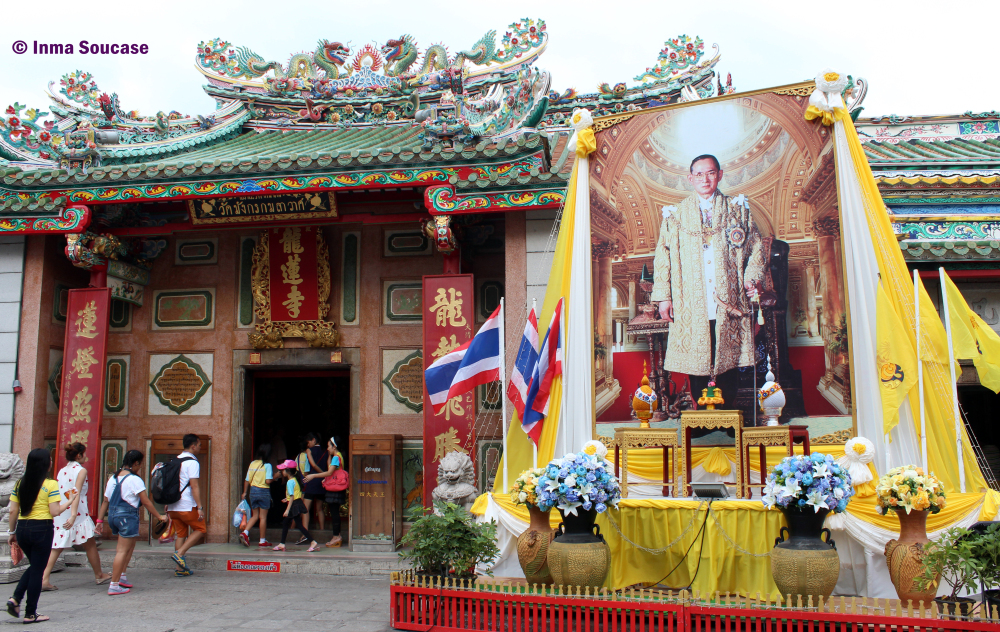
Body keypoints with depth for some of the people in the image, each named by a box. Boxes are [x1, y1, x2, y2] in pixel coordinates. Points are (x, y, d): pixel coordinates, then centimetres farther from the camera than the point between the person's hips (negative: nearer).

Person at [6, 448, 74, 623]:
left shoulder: (20, 483, 5)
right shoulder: (50, 484, -11)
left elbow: (13, 511, 6)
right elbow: (54, 511, -12)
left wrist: (12, 532, 15)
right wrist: (68, 502, 4)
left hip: (22, 529, 6)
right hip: (42, 529, -6)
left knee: (34, 566, 24)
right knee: (37, 570, 4)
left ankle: (15, 599, 8)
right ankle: (30, 614, 11)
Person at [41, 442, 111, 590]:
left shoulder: (61, 471, 10)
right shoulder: (81, 470, -9)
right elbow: (76, 493, -20)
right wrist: (73, 515, -27)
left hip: (60, 515, 6)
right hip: (79, 515, -6)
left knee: (56, 547, 5)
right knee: (90, 545, 9)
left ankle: (44, 579, -4)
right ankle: (99, 575, 20)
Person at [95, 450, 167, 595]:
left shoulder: (113, 478, 11)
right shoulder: (134, 480, -11)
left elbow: (105, 501, 13)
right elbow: (146, 502, -10)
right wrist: (159, 516, -2)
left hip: (113, 515, 8)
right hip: (128, 515, -8)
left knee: (130, 546, 20)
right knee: (123, 550, -4)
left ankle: (121, 576, 16)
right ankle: (114, 585, -4)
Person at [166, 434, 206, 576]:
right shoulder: (192, 462, -11)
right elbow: (194, 486, -17)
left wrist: (167, 504, 25)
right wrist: (200, 507, -17)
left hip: (173, 506, 8)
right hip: (187, 506, -8)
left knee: (180, 534, 11)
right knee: (200, 530, 6)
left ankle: (180, 568, 11)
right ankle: (180, 553, -8)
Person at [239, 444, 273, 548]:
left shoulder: (252, 464, 4)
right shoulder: (267, 465, -11)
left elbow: (247, 480, 7)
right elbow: (268, 481, -18)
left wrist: (244, 493, 18)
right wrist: (274, 477, 1)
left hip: (253, 491, 5)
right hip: (264, 492, -5)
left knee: (255, 516, 16)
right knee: (263, 517, 5)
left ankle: (245, 532, -5)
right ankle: (262, 540, 11)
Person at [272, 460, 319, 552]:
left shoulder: (290, 482, -16)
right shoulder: (295, 480, 12)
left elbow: (292, 497, -21)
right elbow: (298, 494, 16)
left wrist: (287, 510, -21)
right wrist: (287, 499, 24)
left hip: (294, 505, -10)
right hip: (298, 503, 10)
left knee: (299, 524, -9)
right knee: (285, 523, 15)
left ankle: (313, 542, -11)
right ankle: (282, 544, 21)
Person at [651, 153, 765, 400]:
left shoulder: (738, 209, 13)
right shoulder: (675, 214, 11)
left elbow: (756, 247, 13)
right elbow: (662, 257, 9)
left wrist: (753, 277, -5)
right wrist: (663, 296, 1)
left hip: (729, 304, 1)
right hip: (692, 307, 0)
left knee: (729, 363, 0)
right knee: (696, 362, -2)